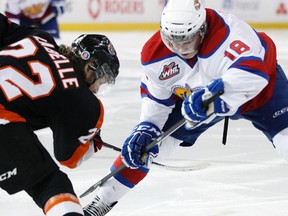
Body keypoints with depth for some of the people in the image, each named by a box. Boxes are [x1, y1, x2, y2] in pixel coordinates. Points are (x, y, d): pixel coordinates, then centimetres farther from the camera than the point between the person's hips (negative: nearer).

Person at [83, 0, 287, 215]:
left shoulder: (227, 32, -42)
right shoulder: (155, 52, -23)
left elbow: (252, 71, -56)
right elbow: (155, 95, -5)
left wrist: (212, 93, -67)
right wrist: (146, 130, -16)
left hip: (260, 89, -4)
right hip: (194, 96, 4)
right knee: (140, 142, -2)